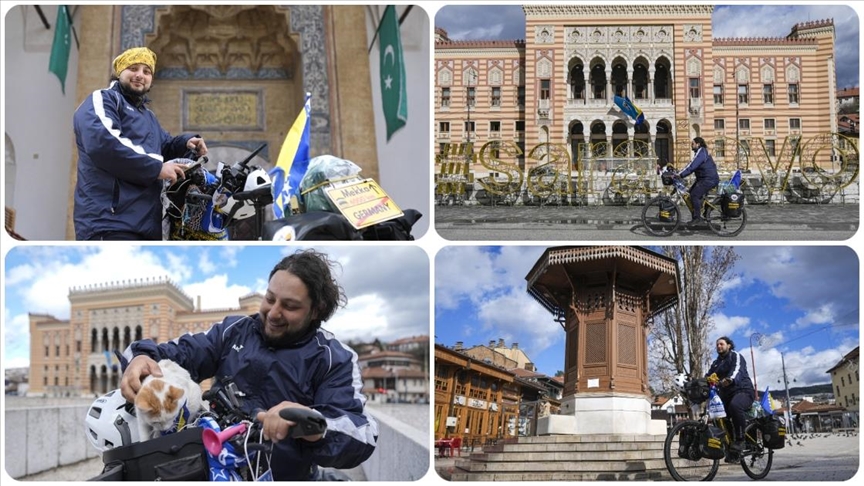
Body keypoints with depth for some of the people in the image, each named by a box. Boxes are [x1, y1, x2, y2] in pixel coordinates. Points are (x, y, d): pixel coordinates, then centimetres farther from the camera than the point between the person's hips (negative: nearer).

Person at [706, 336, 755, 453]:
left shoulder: (736, 356, 1)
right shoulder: (716, 363, 23)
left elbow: (737, 369, -21)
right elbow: (708, 375, 8)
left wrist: (730, 379, -45)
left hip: (743, 391, -8)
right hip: (726, 394, 8)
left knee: (735, 406, -38)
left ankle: (740, 440, -31)